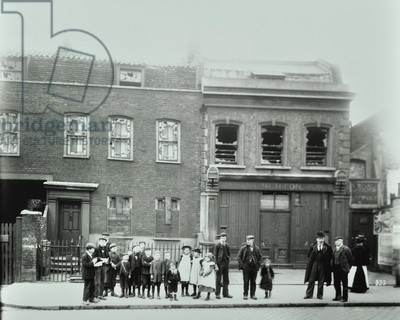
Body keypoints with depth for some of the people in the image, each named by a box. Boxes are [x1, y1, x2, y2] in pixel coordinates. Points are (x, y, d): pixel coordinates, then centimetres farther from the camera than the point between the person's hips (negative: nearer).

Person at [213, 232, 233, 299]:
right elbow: (215, 256, -7)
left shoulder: (227, 245, 12)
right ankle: (217, 294, 2)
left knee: (226, 279, 7)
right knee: (219, 279, -2)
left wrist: (228, 258, 5)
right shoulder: (217, 245, -4)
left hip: (226, 263, 5)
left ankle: (225, 293, 13)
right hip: (220, 263, -5)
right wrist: (216, 265, -13)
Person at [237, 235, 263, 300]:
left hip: (254, 267, 2)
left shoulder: (257, 249, 6)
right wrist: (242, 265, -6)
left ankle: (253, 295, 13)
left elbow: (260, 257, 15)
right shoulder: (243, 248, 0)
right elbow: (239, 257, 2)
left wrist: (258, 265, 5)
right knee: (246, 282, -1)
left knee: (253, 282, 6)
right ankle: (245, 295, 7)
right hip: (246, 267, -2)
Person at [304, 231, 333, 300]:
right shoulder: (312, 246, 6)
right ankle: (308, 294, 6)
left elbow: (330, 257, -2)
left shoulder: (327, 247, 3)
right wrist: (317, 250, -10)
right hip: (314, 265, 0)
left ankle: (320, 295, 15)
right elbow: (308, 255, -1)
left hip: (323, 265, 0)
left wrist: (322, 250, -12)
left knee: (321, 281, 6)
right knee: (311, 280, 1)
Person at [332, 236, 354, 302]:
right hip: (336, 268, 7)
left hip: (343, 269, -7)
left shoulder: (346, 249, -9)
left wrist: (348, 267, -1)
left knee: (344, 284, 0)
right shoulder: (335, 249, 11)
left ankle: (345, 297, 5)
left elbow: (351, 259, -5)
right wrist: (333, 267, 7)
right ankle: (338, 296, 23)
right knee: (336, 283, 12)